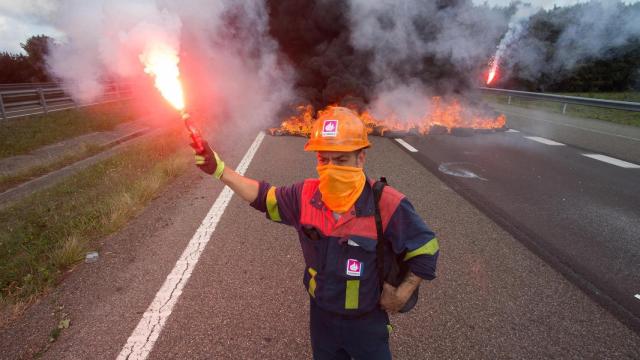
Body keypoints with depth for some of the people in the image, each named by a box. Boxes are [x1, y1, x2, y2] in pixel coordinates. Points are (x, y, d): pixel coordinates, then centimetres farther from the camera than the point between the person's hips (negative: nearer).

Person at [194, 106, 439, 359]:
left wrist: (401, 295, -14)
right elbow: (263, 196, -2)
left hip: (367, 322, -3)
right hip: (321, 316, 4)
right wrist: (219, 169, -9)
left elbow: (426, 250, -15)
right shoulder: (305, 195, -15)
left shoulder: (387, 205, -27)